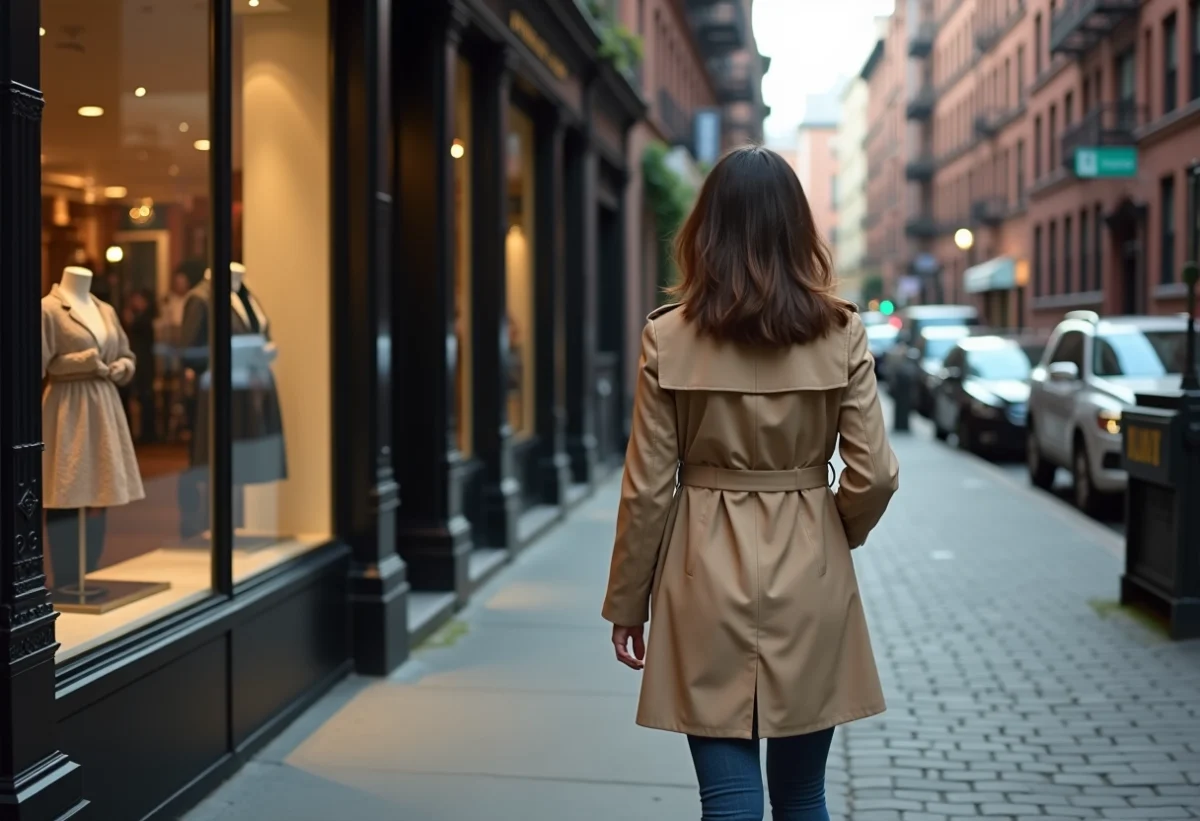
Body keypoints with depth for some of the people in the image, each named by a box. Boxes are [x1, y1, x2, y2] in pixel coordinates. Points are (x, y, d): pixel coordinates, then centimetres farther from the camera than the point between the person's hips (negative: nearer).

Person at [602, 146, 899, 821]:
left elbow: (647, 489, -5)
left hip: (707, 582, -1)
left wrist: (627, 605, 6)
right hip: (811, 586, 2)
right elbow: (874, 475, -5)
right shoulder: (841, 333, -5)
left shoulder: (668, 337, -7)